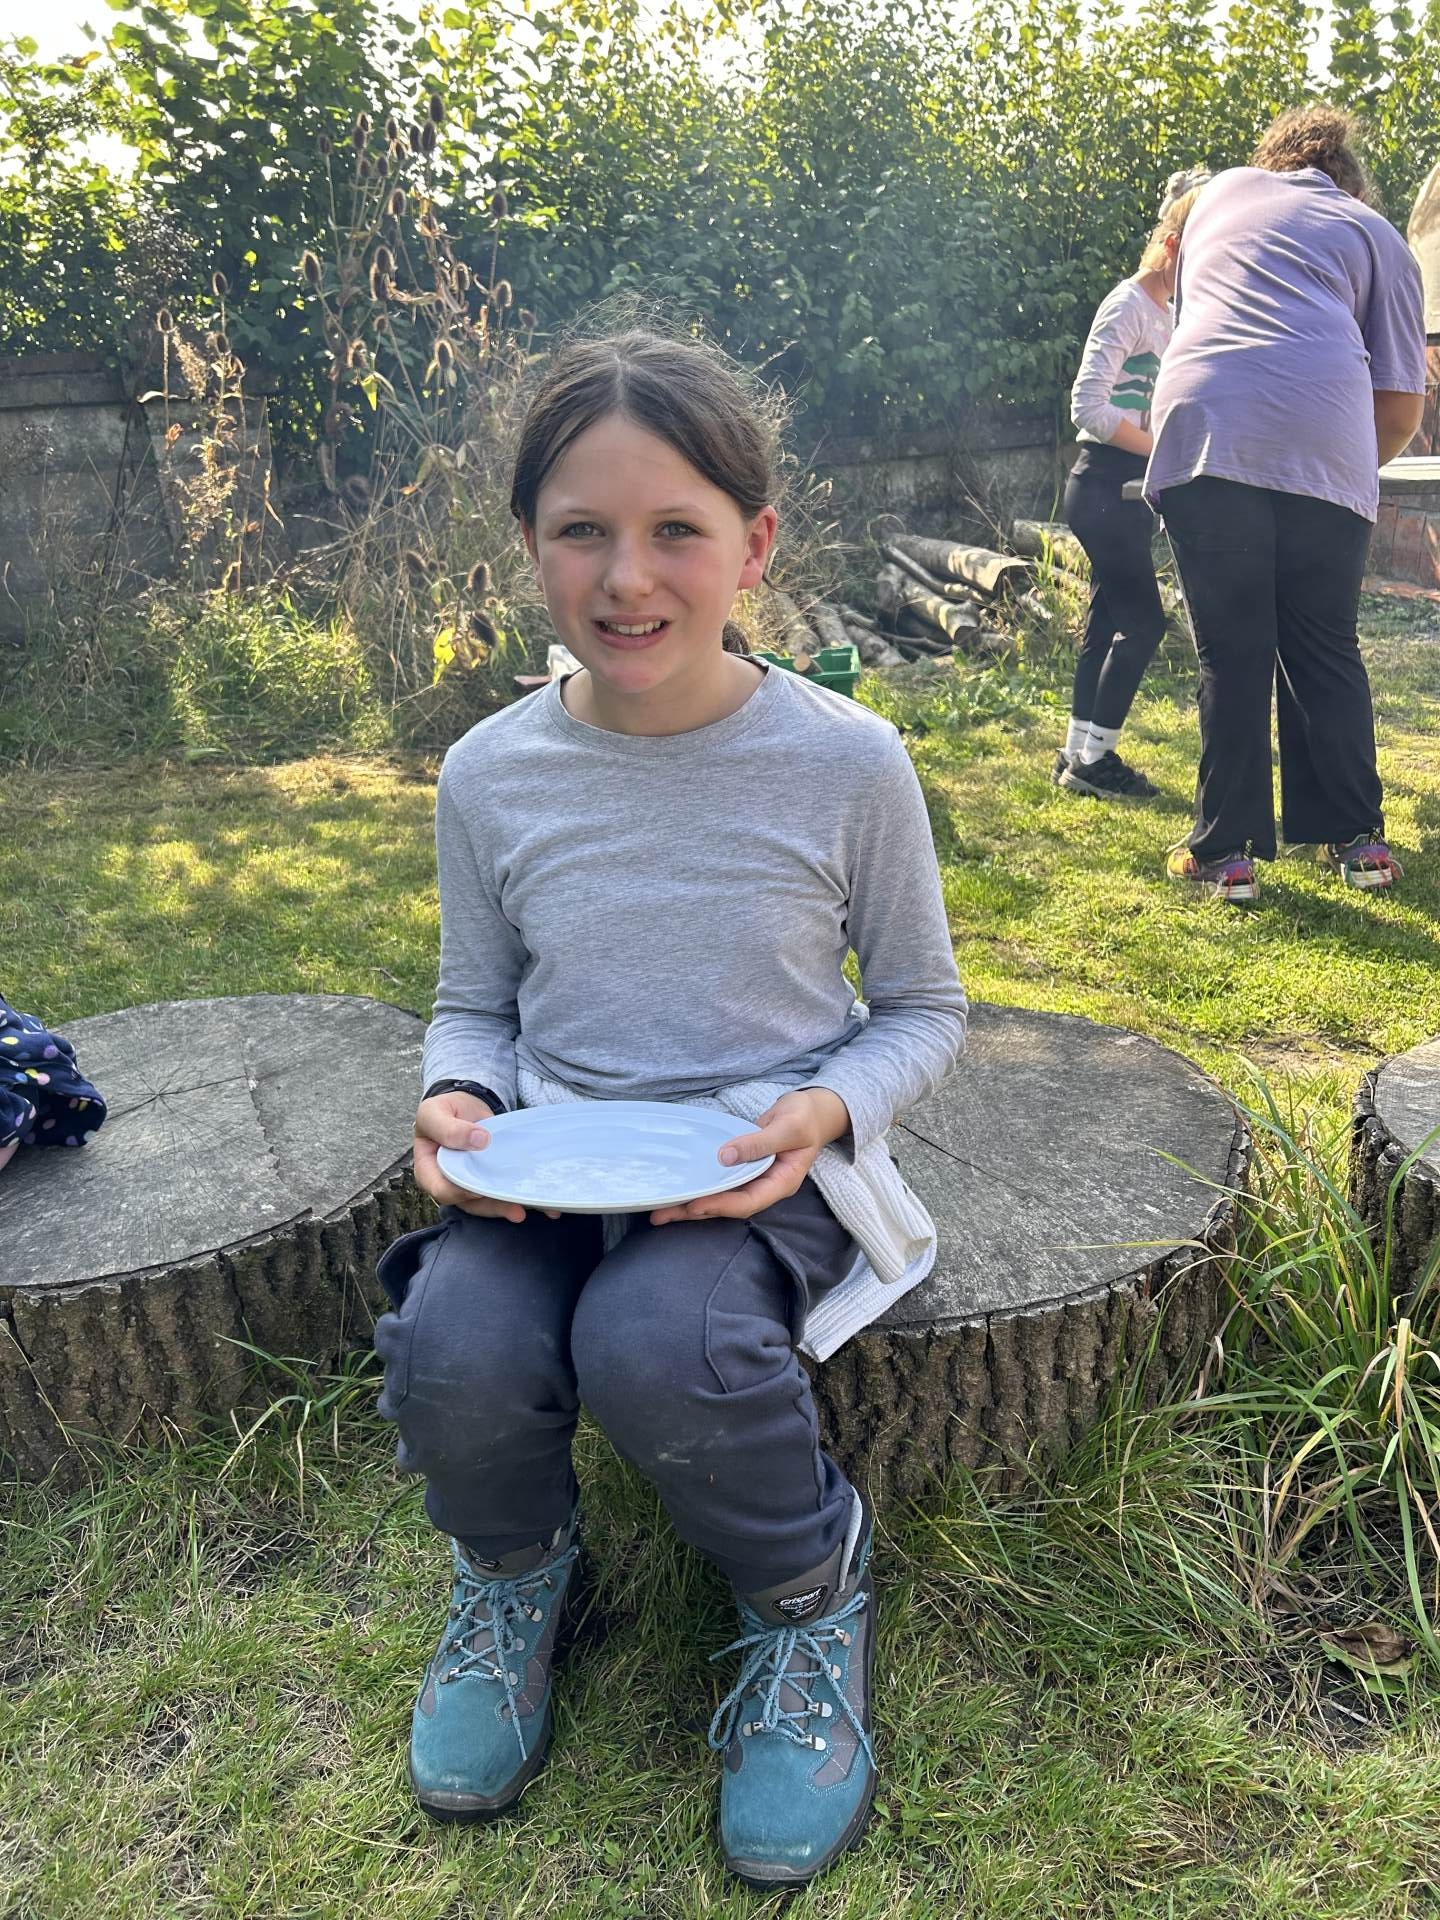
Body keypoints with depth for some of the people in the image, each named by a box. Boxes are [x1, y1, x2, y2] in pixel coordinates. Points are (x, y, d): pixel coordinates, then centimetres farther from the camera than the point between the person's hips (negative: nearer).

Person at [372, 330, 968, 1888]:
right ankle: (515, 1564, 13)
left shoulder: (843, 762, -8)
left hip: (760, 1165, -2)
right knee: (453, 1353, -27)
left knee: (654, 1343, -33)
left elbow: (923, 1005, 3)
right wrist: (456, 1100, -10)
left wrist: (825, 1110, -17)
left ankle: (809, 1583, 4)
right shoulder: (490, 775, -1)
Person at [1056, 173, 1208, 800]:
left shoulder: (1166, 313, 17)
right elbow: (1089, 407, -20)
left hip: (1129, 488, 9)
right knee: (1143, 619, -9)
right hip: (1104, 484, -9)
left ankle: (1078, 753, 14)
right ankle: (1093, 758, -3)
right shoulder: (1128, 307, -11)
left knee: (1109, 620, 9)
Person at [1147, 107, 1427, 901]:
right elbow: (1402, 404, 14)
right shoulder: (1376, 235, 22)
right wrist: (1356, 468, 31)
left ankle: (1225, 852, 6)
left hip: (1202, 435, 0)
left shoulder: (1224, 191, 28)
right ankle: (1355, 840, 16)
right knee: (1326, 651, 12)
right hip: (1325, 447, 0)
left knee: (1229, 654, 5)